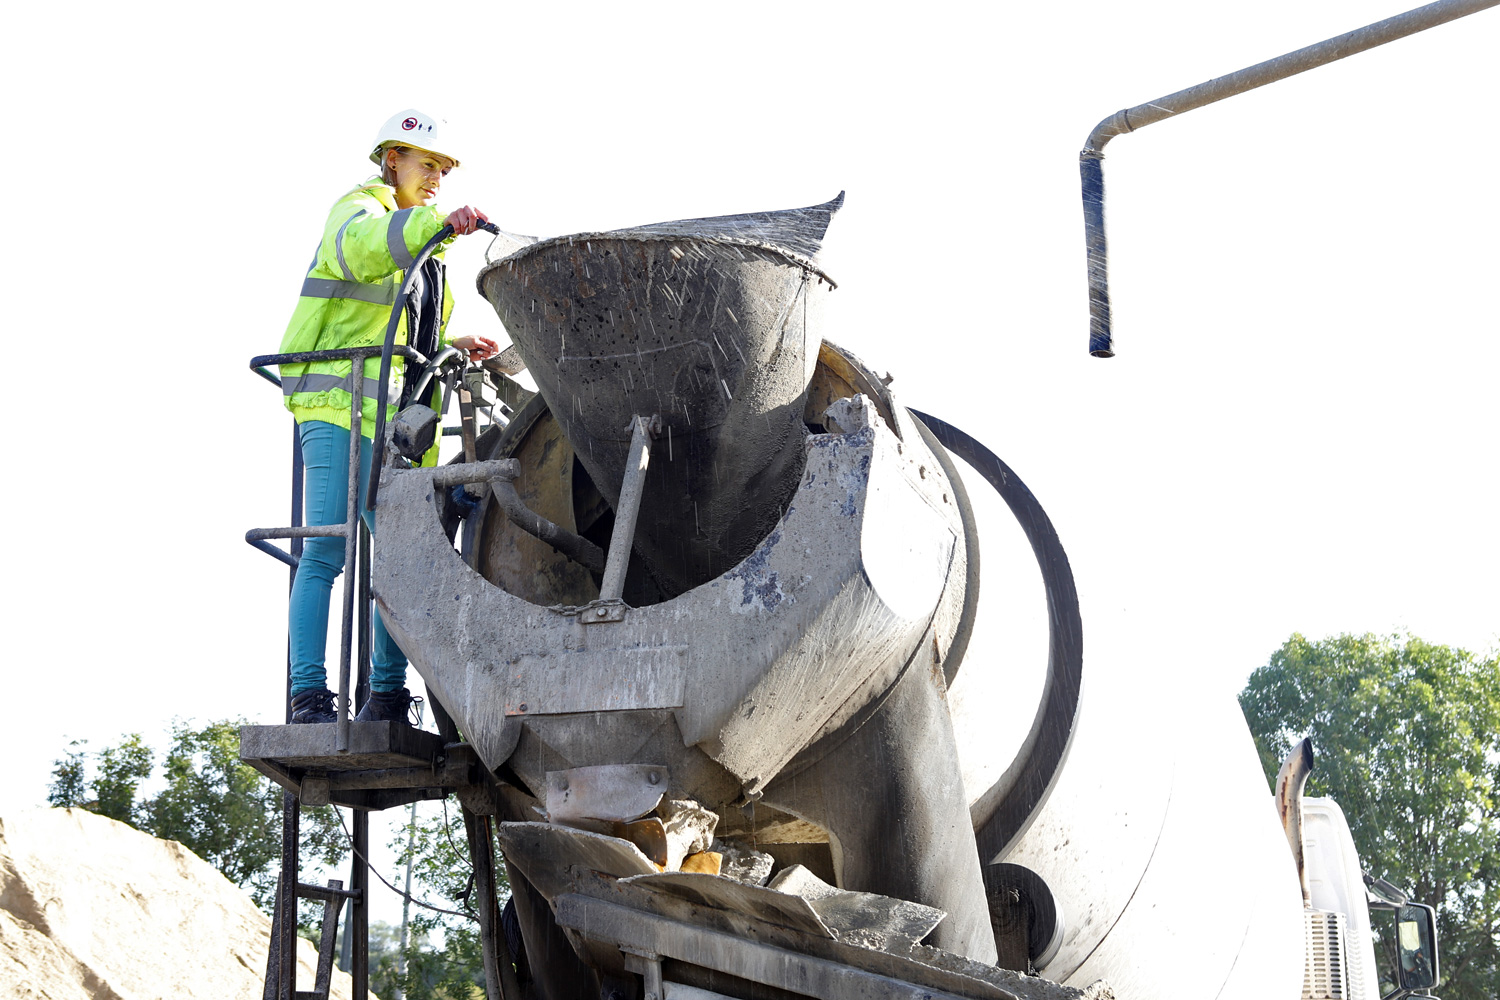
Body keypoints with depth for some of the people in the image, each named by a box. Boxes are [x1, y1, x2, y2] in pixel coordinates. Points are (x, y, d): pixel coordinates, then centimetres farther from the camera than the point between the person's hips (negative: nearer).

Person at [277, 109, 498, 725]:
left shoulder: (418, 243, 29)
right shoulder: (359, 208, 3)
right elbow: (362, 246, -24)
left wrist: (452, 349, 17)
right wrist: (438, 222, -37)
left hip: (387, 422, 8)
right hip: (338, 405, -8)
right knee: (326, 552, -15)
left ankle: (386, 698, 6)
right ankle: (308, 697, -18)